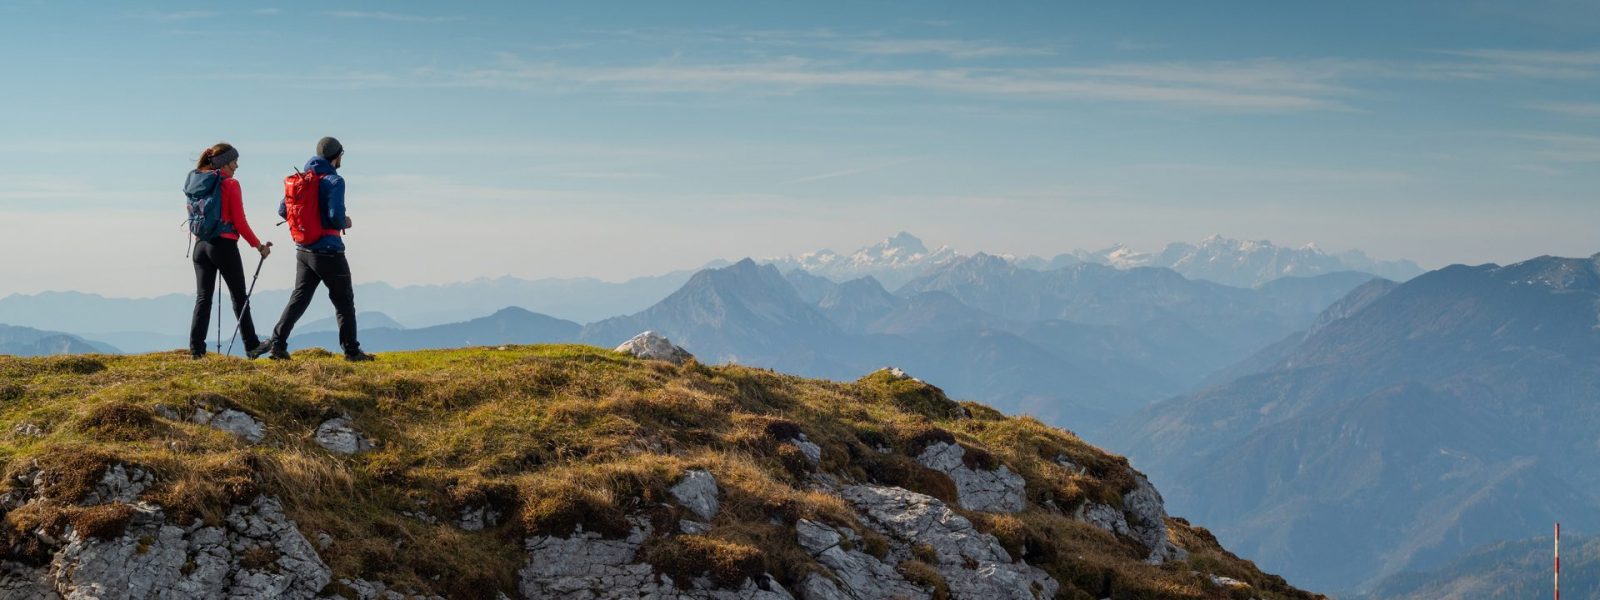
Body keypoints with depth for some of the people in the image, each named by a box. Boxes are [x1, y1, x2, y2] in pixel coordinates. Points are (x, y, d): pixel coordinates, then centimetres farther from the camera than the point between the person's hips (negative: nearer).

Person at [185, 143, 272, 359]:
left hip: (200, 245, 6)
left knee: (203, 298, 6)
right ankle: (252, 348, 11)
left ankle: (196, 348, -3)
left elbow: (195, 217, 12)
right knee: (240, 298, 5)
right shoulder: (230, 184, -9)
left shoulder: (196, 182, 9)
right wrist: (259, 246, -2)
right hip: (224, 245, -5)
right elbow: (240, 222, -10)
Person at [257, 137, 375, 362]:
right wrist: (345, 223, -2)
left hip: (303, 250, 6)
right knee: (344, 301, 6)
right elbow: (336, 215, -23)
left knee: (299, 298, 10)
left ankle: (277, 343, -2)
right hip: (328, 252, -6)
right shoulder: (334, 181, -13)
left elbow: (283, 210, 8)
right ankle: (351, 351, 10)